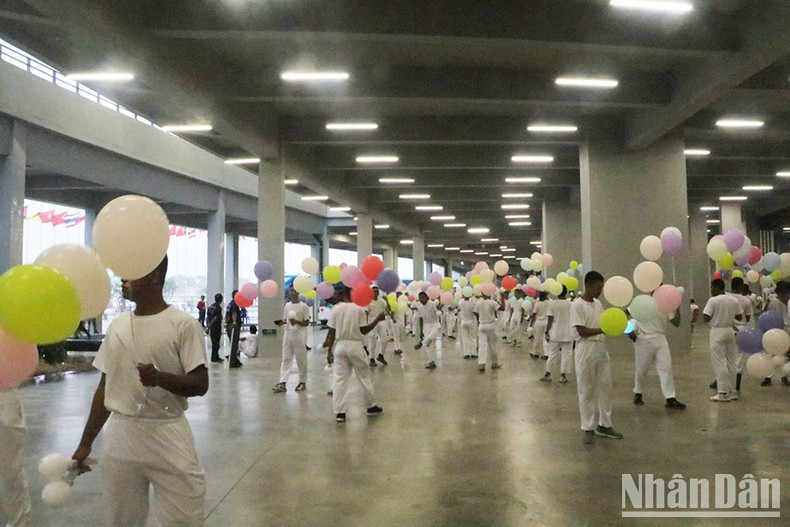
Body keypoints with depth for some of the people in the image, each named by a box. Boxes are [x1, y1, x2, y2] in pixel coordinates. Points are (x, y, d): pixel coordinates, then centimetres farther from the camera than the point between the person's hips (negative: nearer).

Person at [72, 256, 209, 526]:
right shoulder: (117, 326, 7)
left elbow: (200, 384, -11)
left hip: (168, 436, -5)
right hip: (120, 436, 5)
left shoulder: (182, 324, -10)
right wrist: (86, 443, 15)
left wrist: (160, 378, -29)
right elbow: (105, 387, 13)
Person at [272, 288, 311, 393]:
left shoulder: (303, 306, -6)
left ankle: (303, 382, 16)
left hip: (299, 336, -5)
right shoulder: (287, 305, 10)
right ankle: (282, 383, -3)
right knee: (286, 359, 0)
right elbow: (285, 320, 16)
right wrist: (282, 322, -6)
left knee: (301, 360, 4)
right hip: (288, 335, 5)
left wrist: (296, 322, -23)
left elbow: (307, 323, -6)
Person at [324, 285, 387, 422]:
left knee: (340, 379, 4)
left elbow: (332, 332, -1)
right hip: (355, 346, -1)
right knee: (364, 376, 13)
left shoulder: (336, 309, -2)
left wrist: (329, 351, 5)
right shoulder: (359, 309, -5)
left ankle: (339, 412, 1)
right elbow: (363, 331, -7)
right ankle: (371, 407, 25)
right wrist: (377, 319, 3)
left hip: (340, 346, 1)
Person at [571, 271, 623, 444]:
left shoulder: (598, 304, 10)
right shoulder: (577, 305, -12)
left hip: (601, 349, 7)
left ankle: (604, 425, 21)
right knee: (586, 390, 2)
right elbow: (582, 331, -17)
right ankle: (587, 428, 12)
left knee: (605, 387, 10)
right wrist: (604, 329, -23)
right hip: (586, 351, -7)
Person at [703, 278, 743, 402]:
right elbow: (739, 317, 10)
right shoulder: (734, 301, 5)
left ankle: (723, 393, -1)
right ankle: (732, 391, 19)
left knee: (720, 363, -2)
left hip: (718, 332, -6)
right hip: (730, 331, 6)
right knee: (731, 363, 13)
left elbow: (705, 319, -15)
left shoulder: (713, 300, -13)